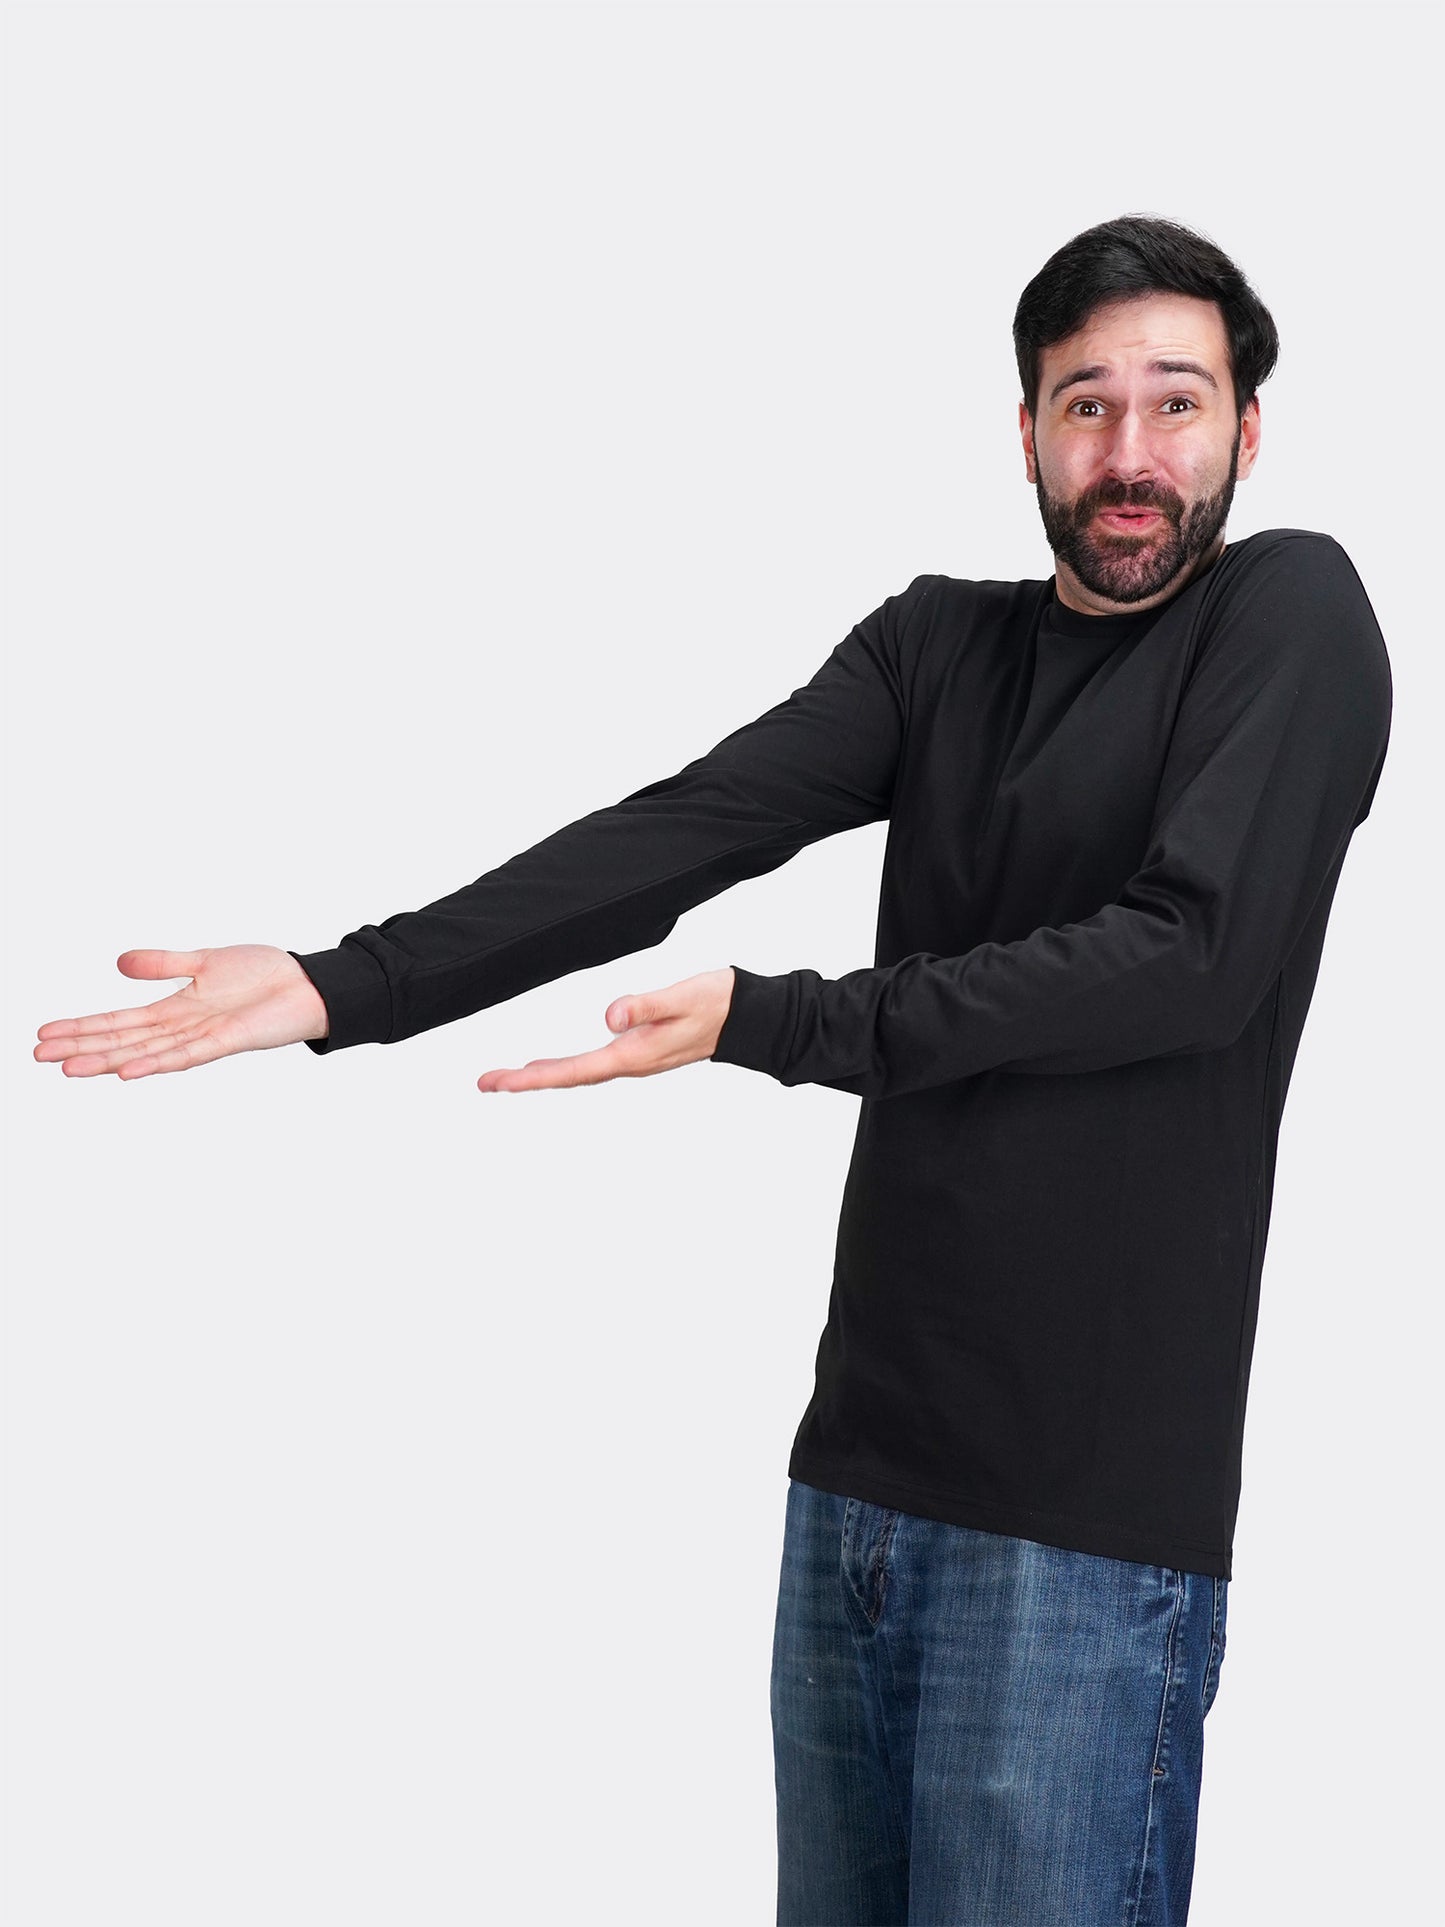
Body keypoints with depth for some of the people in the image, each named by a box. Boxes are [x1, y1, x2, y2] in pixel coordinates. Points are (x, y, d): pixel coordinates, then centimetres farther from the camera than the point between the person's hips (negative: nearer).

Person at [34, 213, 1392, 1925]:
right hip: (857, 1464, 6)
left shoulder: (1292, 616, -2)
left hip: (1087, 1510, -6)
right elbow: (676, 835, 0)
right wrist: (339, 988, -12)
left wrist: (768, 1024, -17)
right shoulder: (939, 646, 13)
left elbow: (1193, 954, -16)